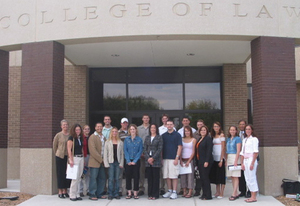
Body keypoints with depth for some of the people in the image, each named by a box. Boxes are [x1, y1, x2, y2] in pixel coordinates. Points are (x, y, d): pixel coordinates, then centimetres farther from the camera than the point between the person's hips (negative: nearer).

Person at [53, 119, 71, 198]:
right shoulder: (58, 135, -4)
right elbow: (54, 146, 6)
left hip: (68, 157, 3)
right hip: (60, 157, -3)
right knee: (60, 173, 1)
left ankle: (65, 191, 17)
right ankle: (60, 191, 10)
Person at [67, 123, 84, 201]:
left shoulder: (80, 138, 13)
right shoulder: (71, 138, -6)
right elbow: (69, 149, -10)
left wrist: (83, 159, 14)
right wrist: (71, 160, -16)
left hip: (81, 158, 6)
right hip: (74, 157, -6)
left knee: (79, 177, 7)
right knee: (75, 177, -6)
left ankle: (77, 194, 14)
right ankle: (72, 195, 2)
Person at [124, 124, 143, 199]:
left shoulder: (139, 139, 1)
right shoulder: (126, 139, 4)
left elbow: (140, 151, -3)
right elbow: (125, 151, 1)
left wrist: (135, 161, -10)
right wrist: (128, 161, -9)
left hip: (136, 161, -1)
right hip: (128, 161, 1)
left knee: (136, 177, 2)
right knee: (128, 176, 3)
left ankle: (135, 193, 9)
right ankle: (129, 193, 12)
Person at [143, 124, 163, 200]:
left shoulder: (159, 137, 2)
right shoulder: (147, 138, 13)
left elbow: (160, 149, -5)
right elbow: (145, 149, 8)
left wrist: (153, 158, -12)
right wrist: (148, 158, -6)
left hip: (156, 160, -3)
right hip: (148, 161, 3)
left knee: (156, 178, -1)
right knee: (149, 178, 6)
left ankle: (155, 195, 6)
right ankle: (150, 194, 13)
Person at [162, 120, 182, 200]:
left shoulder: (177, 135, 0)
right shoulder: (163, 135, 11)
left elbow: (180, 147, -5)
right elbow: (161, 148, 13)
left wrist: (177, 158, -12)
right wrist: (161, 158, 5)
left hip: (174, 159, -4)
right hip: (165, 158, 4)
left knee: (174, 176, -3)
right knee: (167, 176, 7)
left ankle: (174, 192, 3)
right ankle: (169, 191, 17)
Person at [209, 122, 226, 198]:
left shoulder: (222, 135, -5)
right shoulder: (213, 136, 13)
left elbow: (223, 148, -9)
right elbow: (212, 147, 12)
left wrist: (221, 160, -14)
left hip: (220, 158, -6)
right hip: (214, 158, 7)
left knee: (221, 175, -2)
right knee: (215, 175, 9)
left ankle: (221, 193, 2)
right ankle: (217, 192, 17)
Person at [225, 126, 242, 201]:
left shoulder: (237, 139, -5)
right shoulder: (228, 139, 16)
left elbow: (238, 151, -11)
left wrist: (236, 161, -18)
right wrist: (226, 160, 12)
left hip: (235, 157, -7)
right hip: (229, 158, 7)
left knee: (235, 176, -6)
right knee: (232, 177, 7)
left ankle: (234, 194, -7)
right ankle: (236, 193, 13)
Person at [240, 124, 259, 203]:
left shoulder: (254, 139, -4)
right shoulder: (244, 140, 17)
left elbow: (255, 152, -11)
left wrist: (252, 163, -17)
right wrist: (242, 163, 9)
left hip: (251, 159, -7)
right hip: (245, 160, 7)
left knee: (252, 178, -6)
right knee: (247, 179, 7)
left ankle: (254, 197, 0)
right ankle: (252, 196, 14)